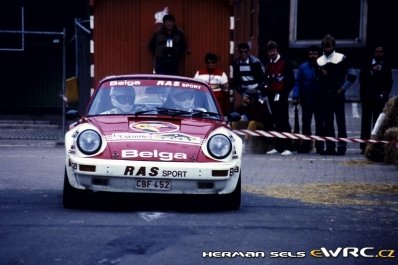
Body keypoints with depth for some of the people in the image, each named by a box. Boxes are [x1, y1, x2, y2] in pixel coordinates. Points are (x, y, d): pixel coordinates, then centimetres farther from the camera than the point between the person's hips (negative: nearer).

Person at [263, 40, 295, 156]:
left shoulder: (285, 63, -1)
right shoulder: (268, 65, 17)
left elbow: (291, 80, -5)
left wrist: (284, 93, -12)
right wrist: (267, 91, 5)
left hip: (281, 96, -6)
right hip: (272, 96, 6)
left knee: (284, 121, -9)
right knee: (276, 122, 7)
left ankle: (288, 148, -11)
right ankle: (278, 147, 11)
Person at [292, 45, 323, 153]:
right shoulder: (303, 67, 5)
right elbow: (297, 82, 2)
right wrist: (296, 96, -8)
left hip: (319, 98, -1)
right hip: (307, 98, 1)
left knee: (320, 123, 3)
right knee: (306, 122, 5)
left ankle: (320, 146, 8)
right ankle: (306, 145, 12)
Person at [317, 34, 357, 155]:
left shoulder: (341, 58, 1)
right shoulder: (320, 61, 12)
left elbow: (352, 76, 1)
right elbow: (318, 79, 17)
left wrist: (342, 88, -5)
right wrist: (321, 74, -4)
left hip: (338, 95, -4)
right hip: (325, 95, 4)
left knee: (340, 121, -5)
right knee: (327, 122, 4)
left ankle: (341, 147, -4)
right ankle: (330, 147, 8)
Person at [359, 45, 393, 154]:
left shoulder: (386, 66, 8)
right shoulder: (367, 65, 5)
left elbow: (389, 82, 10)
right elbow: (362, 79, -3)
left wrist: (385, 93, -3)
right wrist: (372, 72, -14)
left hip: (380, 99, 1)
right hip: (367, 97, -1)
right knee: (366, 122, -3)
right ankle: (364, 146, -3)